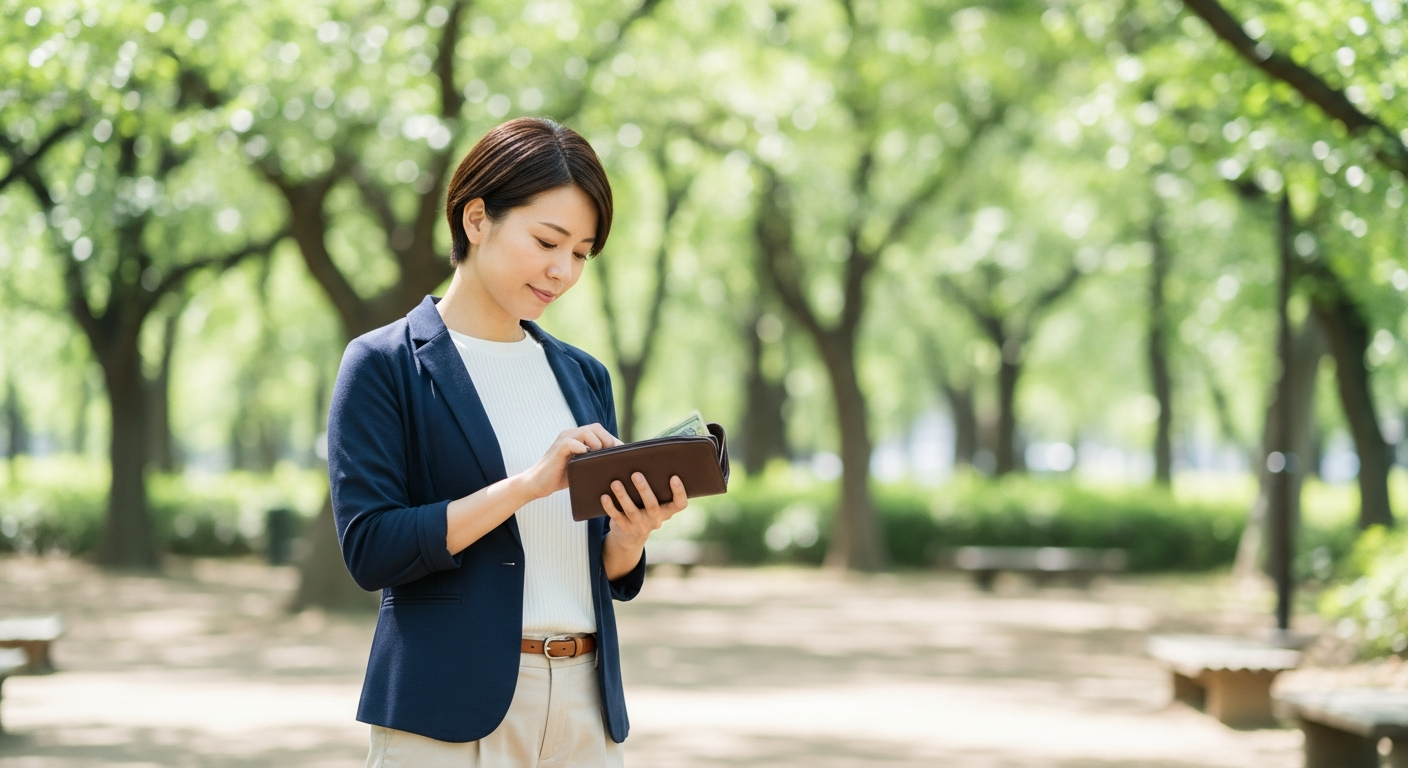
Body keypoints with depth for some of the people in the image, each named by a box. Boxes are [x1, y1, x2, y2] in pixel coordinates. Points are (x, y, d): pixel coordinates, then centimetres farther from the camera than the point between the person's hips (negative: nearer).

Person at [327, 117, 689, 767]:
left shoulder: (583, 377, 14)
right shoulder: (383, 366, -3)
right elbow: (370, 548, -13)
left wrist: (631, 530, -7)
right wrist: (529, 483, -18)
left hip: (585, 708, 5)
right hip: (450, 713, -5)